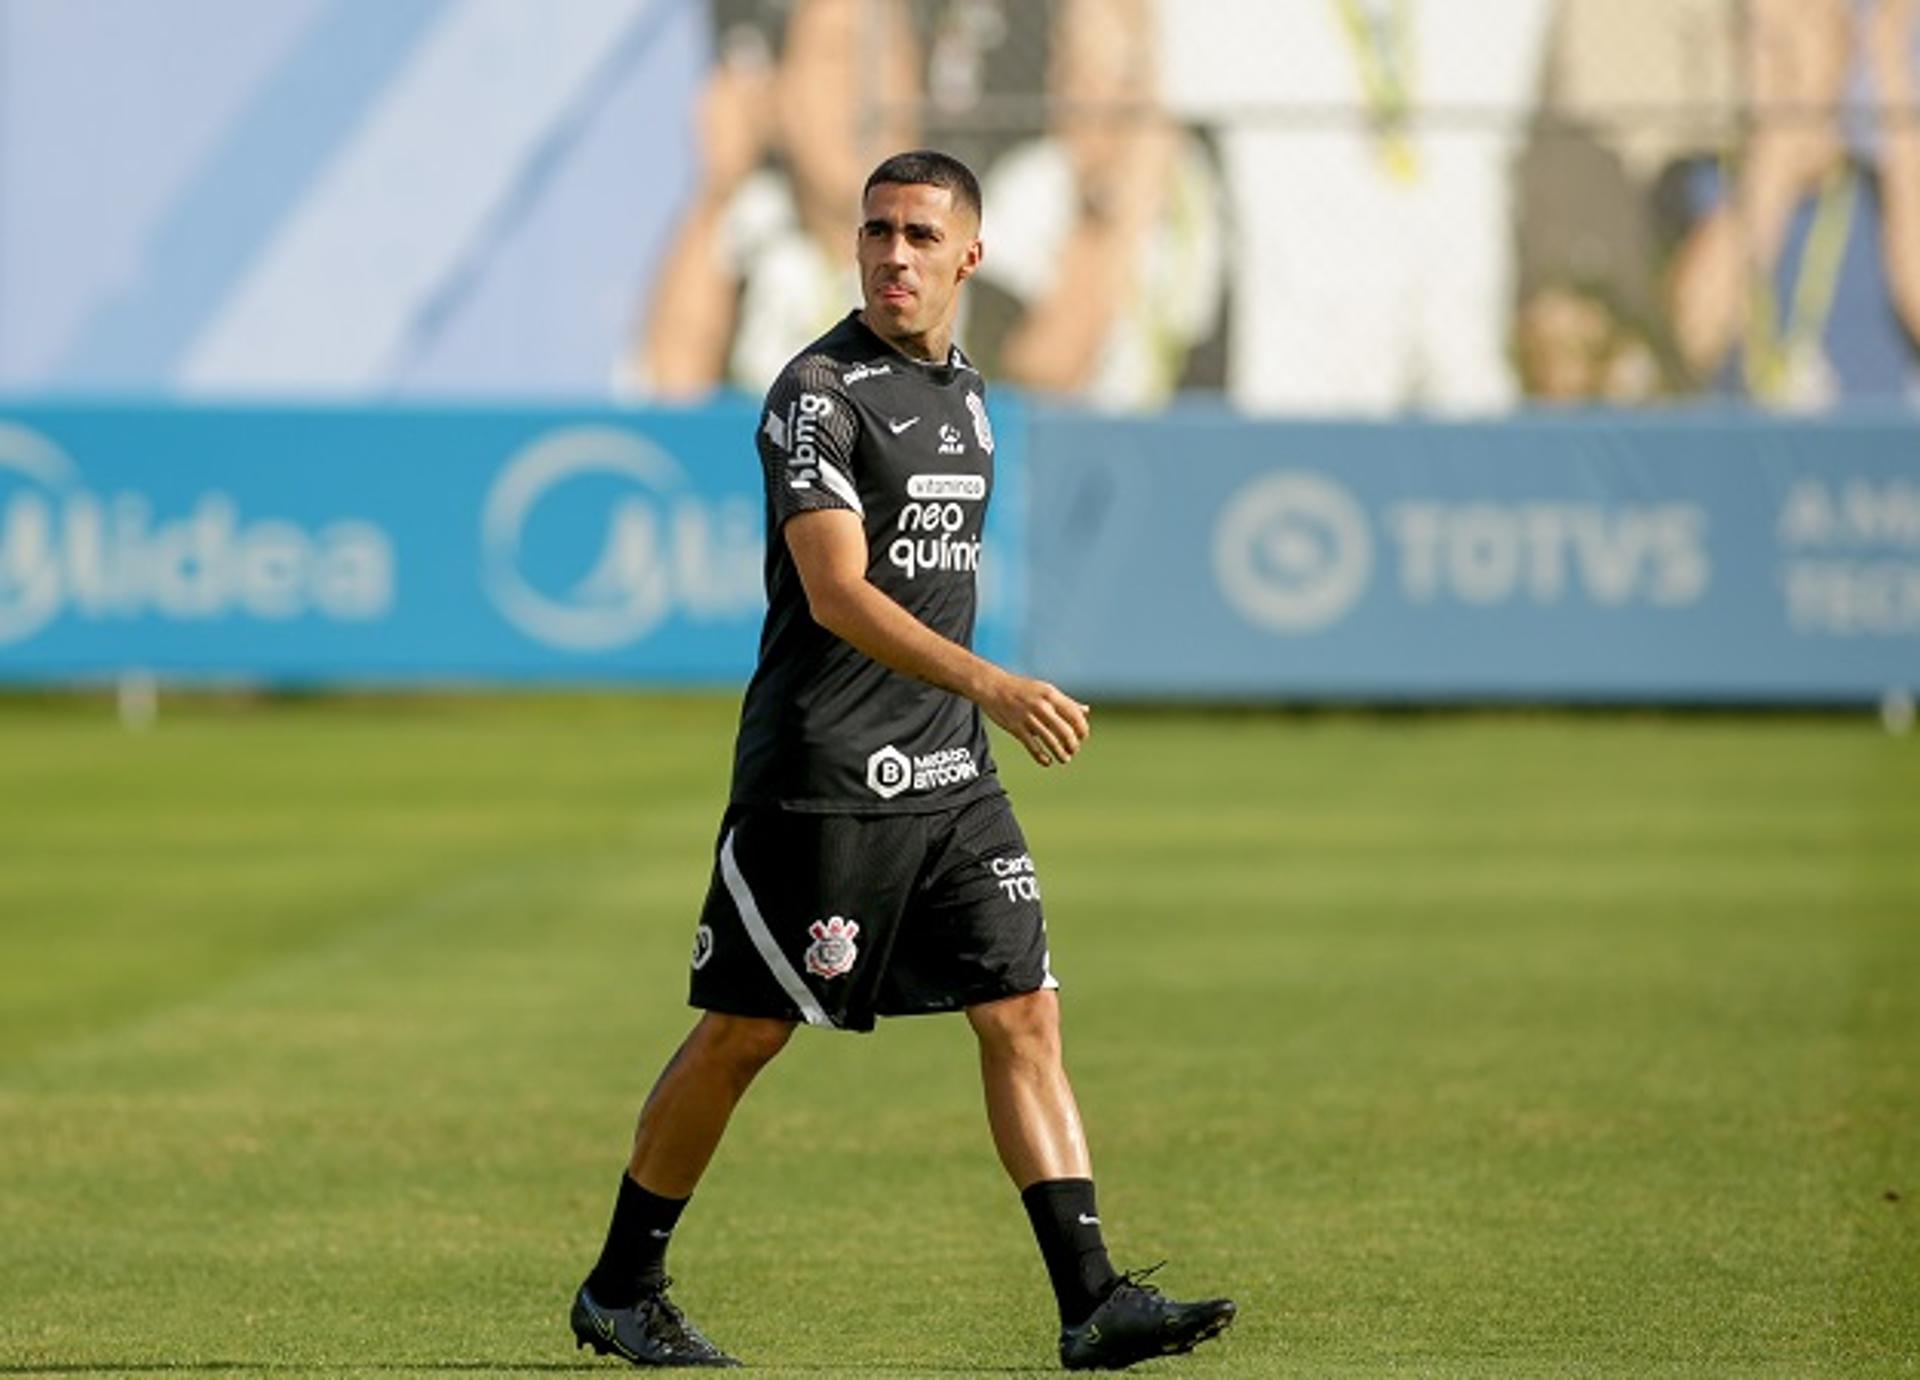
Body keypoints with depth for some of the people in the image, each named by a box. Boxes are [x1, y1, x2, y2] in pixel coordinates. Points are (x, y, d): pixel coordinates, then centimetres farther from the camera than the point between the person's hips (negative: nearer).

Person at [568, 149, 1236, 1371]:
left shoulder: (963, 389, 13)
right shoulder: (821, 390, -12)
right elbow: (837, 594, -23)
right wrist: (991, 686, -33)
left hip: (951, 778, 7)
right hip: (818, 779, -7)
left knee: (1025, 1012, -3)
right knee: (746, 1033, 2)